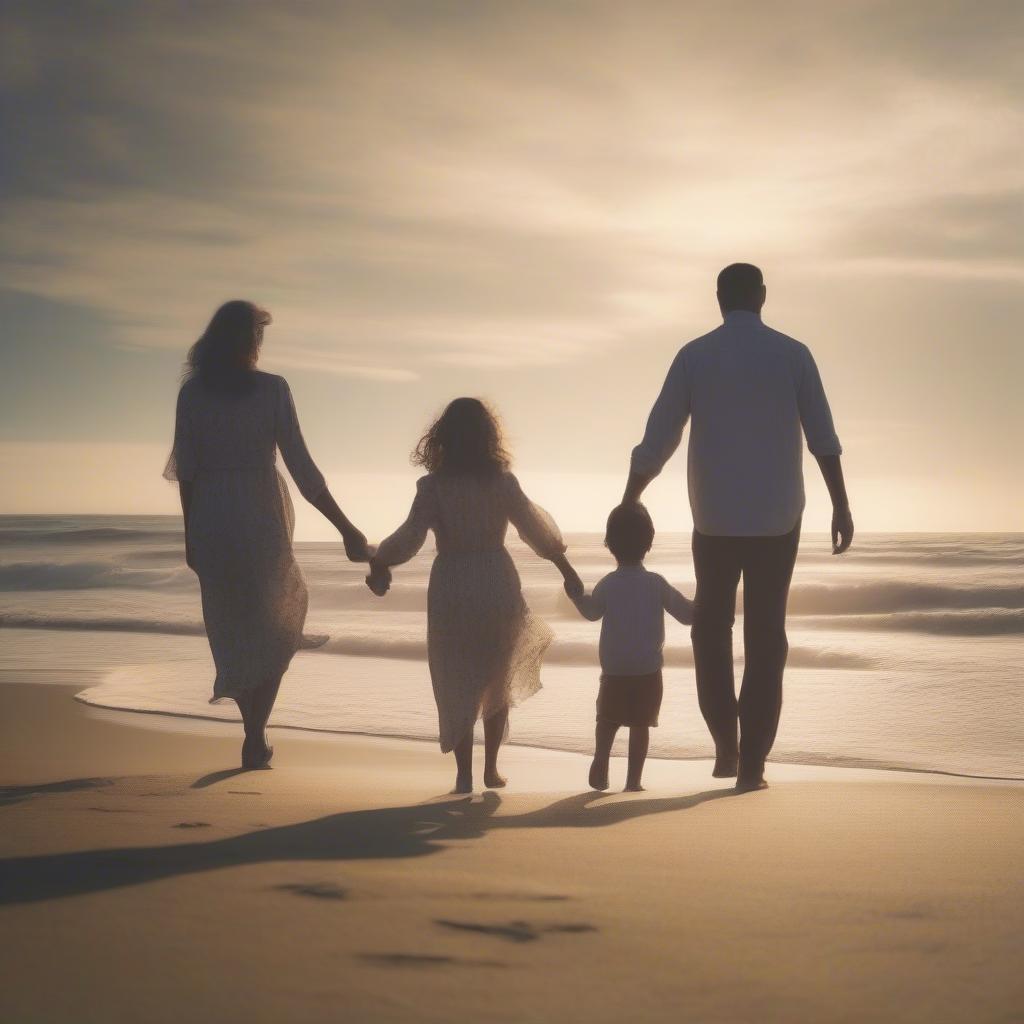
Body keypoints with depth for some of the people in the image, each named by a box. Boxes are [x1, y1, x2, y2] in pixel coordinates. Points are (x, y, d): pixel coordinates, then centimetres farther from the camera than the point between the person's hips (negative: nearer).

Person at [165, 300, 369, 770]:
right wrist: (346, 528, -7)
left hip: (210, 519, 2)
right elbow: (302, 469, -11)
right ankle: (255, 736, 6)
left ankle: (255, 733, 22)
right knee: (275, 623, 17)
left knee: (232, 627, 18)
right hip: (260, 520, -2)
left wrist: (190, 533, 11)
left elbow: (185, 468, 1)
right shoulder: (272, 389, -9)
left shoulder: (193, 391, -1)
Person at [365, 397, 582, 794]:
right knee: (497, 682, 17)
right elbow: (536, 531, 0)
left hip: (451, 592, -1)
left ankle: (464, 774, 2)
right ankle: (490, 768, 19)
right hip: (497, 586, 1)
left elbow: (410, 536, -11)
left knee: (458, 685, 7)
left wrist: (378, 563, 4)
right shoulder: (502, 483, -4)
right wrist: (566, 568, 11)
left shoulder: (432, 486, -7)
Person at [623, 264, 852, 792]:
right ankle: (751, 763, 3)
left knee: (711, 629, 18)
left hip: (714, 518, 0)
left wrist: (626, 506, 8)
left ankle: (726, 744, 9)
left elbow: (656, 442, -1)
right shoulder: (793, 354, -1)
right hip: (777, 519, 0)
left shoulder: (694, 356, -2)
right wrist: (841, 507, 5)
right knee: (765, 638, 6)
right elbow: (823, 438, -3)